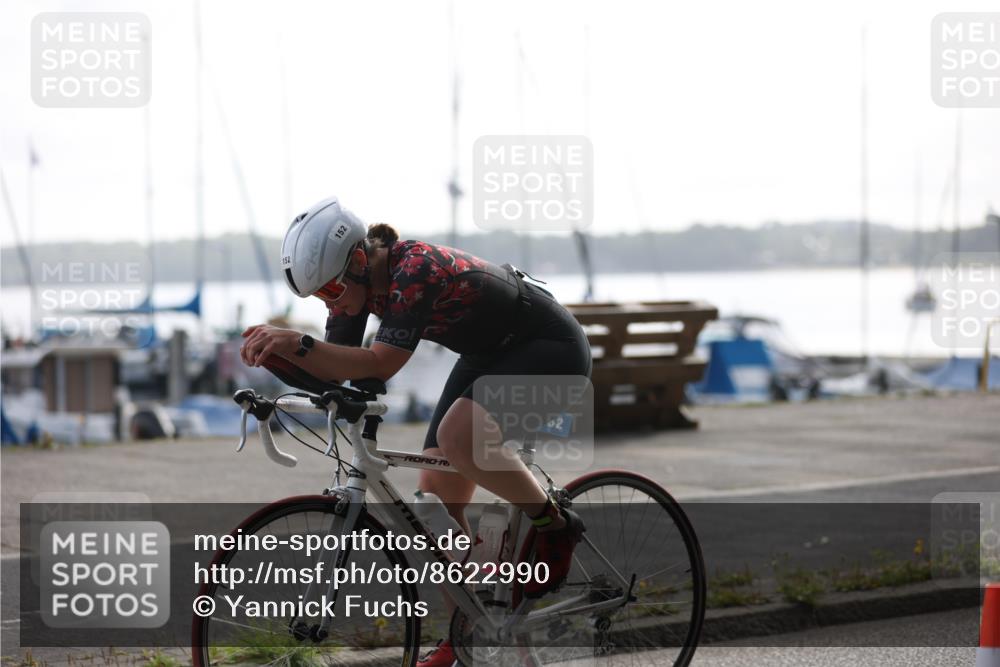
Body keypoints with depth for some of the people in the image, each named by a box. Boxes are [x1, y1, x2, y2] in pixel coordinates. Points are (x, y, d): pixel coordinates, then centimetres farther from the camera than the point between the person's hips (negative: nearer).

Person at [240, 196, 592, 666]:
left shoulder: (416, 268, -33)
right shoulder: (357, 280, -9)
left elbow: (380, 364, -38)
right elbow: (331, 371, -10)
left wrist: (297, 343, -44)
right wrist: (275, 354, -28)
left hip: (551, 347, -9)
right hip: (490, 354, 9)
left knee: (458, 435, -33)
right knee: (436, 501, -1)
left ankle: (555, 527, -11)